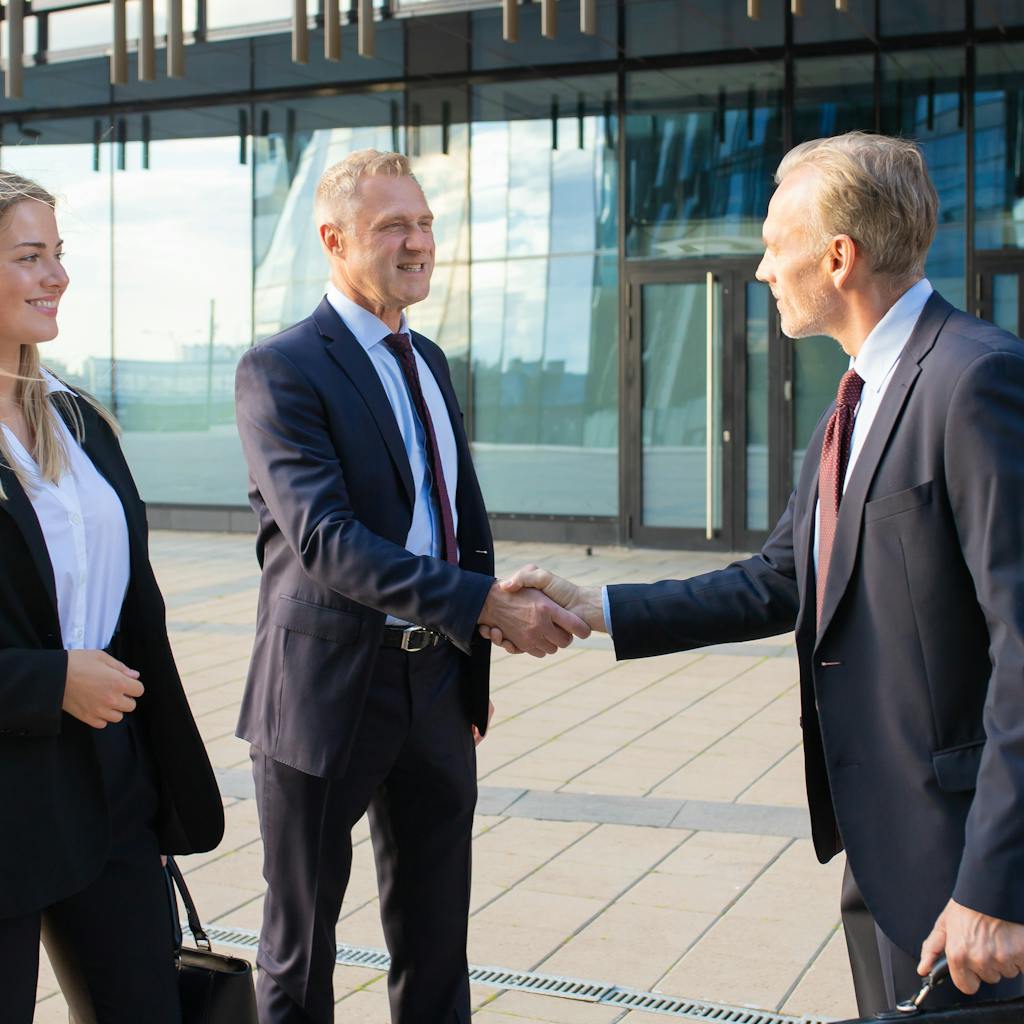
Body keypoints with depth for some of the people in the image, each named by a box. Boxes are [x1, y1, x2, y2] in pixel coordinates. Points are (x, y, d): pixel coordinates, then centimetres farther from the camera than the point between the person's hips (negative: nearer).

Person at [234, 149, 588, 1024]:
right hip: (329, 687, -6)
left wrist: (476, 668, 11)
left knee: (436, 946, 16)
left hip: (437, 681, 7)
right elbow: (326, 540, -26)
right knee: (301, 947, 11)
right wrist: (487, 606, -32)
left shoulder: (428, 360, 11)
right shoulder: (281, 370, -14)